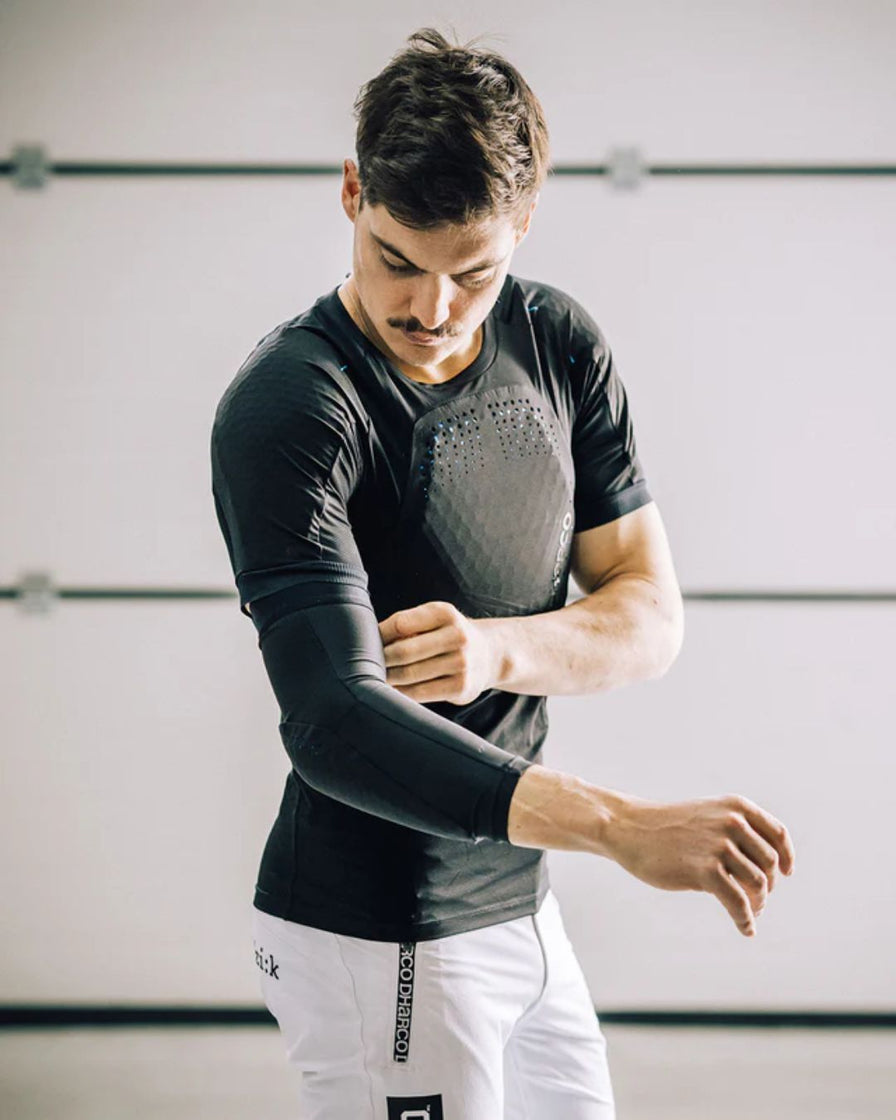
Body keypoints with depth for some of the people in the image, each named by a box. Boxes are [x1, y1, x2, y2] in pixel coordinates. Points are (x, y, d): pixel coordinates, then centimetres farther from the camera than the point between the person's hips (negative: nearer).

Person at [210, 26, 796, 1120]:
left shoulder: (559, 342, 1)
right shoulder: (284, 409, -21)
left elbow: (650, 616, 3)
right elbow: (336, 724, -32)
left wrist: (498, 648, -20)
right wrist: (622, 825, -43)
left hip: (517, 903, 7)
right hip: (376, 947, -7)